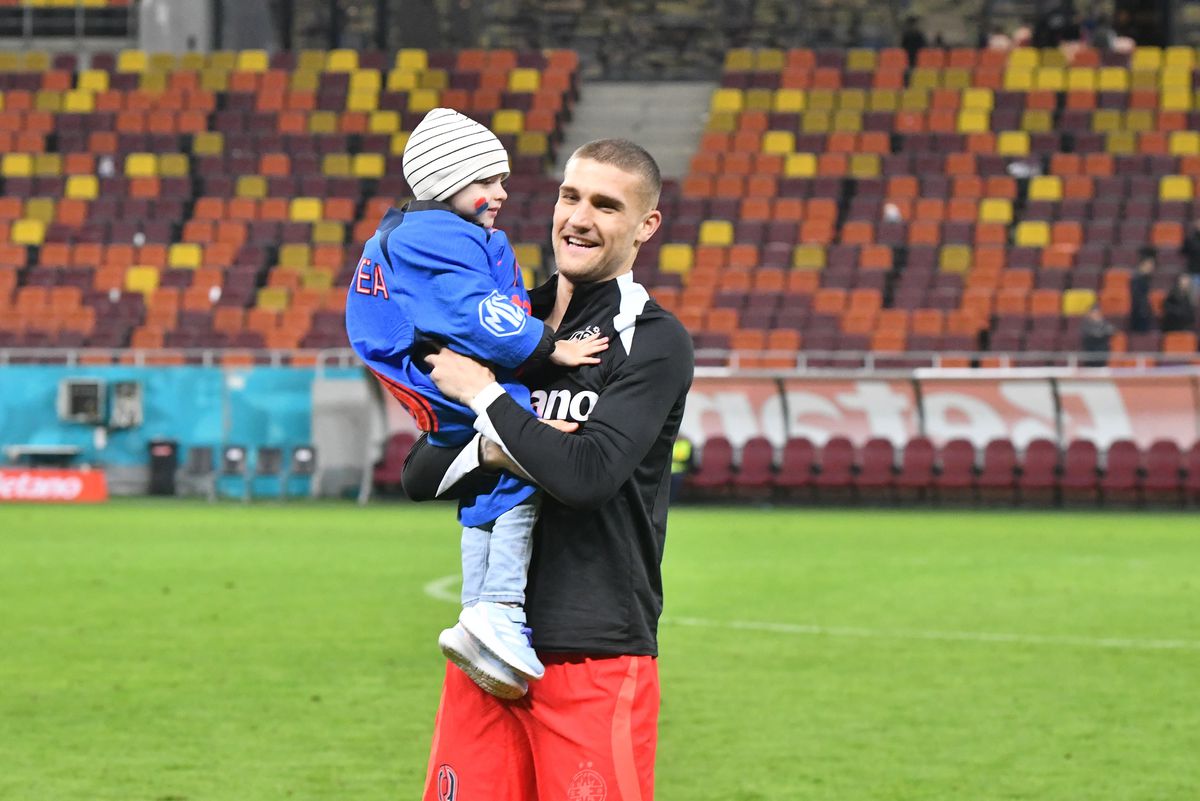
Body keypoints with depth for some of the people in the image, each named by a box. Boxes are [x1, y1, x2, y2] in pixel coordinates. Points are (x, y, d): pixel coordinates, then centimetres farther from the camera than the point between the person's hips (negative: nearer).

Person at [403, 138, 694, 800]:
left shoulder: (655, 342, -5)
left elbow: (587, 474, -19)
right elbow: (419, 475, 11)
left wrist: (482, 395, -10)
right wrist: (491, 450, -10)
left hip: (598, 655, -5)